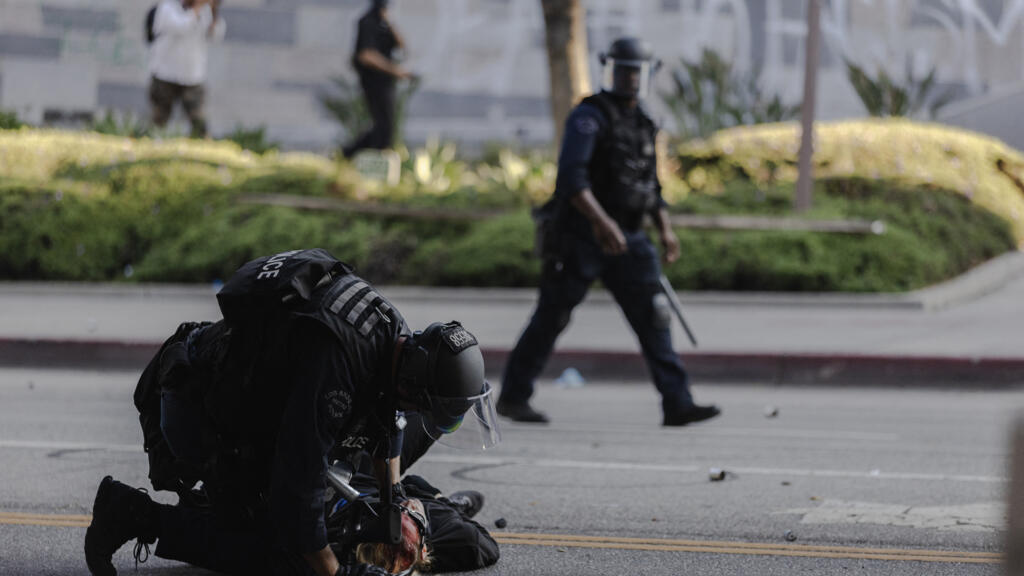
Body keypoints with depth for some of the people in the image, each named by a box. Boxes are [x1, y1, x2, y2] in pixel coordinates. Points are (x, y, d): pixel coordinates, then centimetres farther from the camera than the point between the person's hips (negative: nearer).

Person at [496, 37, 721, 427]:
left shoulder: (641, 124, 14)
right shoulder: (590, 117, -11)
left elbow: (650, 183, 24)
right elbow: (571, 176, -23)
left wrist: (665, 230, 11)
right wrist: (603, 222, -32)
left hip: (626, 239, 6)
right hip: (580, 238, -6)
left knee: (653, 316, -5)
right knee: (551, 318, 2)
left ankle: (677, 405, -10)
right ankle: (513, 397, 15)